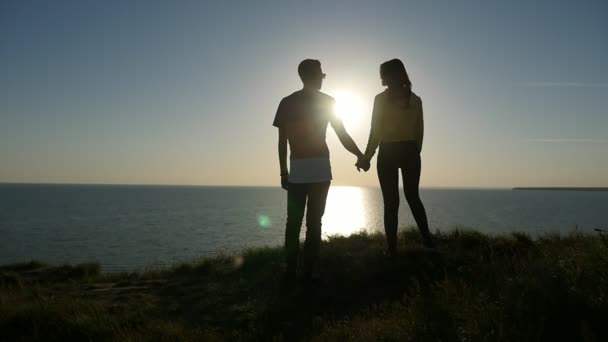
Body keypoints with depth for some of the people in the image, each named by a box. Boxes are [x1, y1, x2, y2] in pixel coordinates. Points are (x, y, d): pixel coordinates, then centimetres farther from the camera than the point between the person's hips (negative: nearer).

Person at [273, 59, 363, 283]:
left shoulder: (287, 103, 7)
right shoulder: (327, 101, 3)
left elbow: (282, 141, 4)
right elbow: (343, 135, 1)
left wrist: (284, 172, 8)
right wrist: (360, 155, 14)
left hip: (297, 169, 1)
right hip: (320, 168, -1)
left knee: (293, 222, 7)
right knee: (314, 222, 1)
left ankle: (290, 273, 3)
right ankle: (307, 273, 2)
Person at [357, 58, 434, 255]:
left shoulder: (381, 99, -6)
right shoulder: (415, 99, 6)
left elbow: (375, 133, -8)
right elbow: (419, 132, 7)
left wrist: (366, 157, -2)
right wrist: (415, 153, 17)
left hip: (388, 154, -3)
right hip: (410, 152, 4)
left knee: (391, 202, 2)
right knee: (413, 197, 19)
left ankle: (393, 249, 4)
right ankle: (427, 238, 17)